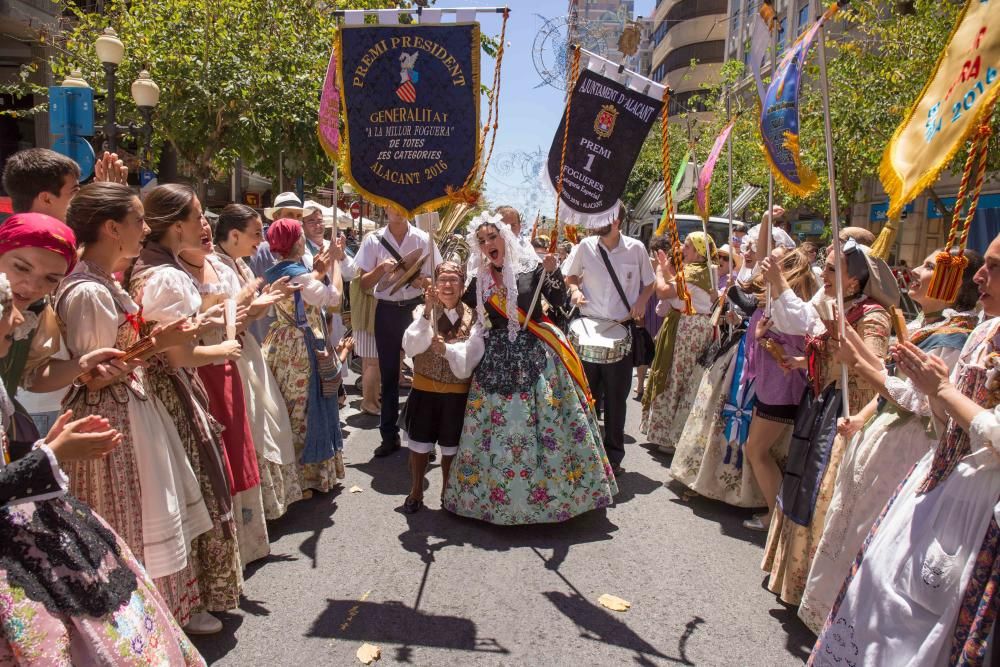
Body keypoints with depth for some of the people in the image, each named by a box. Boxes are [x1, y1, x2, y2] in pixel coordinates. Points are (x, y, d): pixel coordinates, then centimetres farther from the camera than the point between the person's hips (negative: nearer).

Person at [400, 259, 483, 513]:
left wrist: (447, 349, -34)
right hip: (424, 389, 1)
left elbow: (468, 363, -16)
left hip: (457, 393, 0)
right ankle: (416, 491, 35)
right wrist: (427, 314, -29)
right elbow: (410, 348, -21)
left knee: (450, 447, 13)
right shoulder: (423, 311, -5)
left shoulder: (473, 318, -7)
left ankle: (448, 492, 36)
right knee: (419, 444, 13)